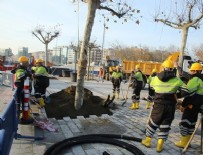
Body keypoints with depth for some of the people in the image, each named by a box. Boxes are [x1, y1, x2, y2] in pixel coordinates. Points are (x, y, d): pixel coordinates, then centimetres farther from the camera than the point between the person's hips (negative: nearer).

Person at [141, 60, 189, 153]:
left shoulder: (156, 78, -2)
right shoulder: (176, 80, -5)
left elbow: (151, 86, 16)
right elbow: (185, 92, -4)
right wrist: (175, 95, 10)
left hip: (158, 104, 1)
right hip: (170, 106, 0)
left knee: (153, 122, 15)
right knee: (165, 125, 10)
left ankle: (147, 141, 27)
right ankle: (160, 145, 15)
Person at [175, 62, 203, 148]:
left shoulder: (195, 79, -17)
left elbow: (190, 93, -21)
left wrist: (183, 105, -15)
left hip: (191, 105, -10)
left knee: (185, 122, -1)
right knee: (192, 122, 15)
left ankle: (183, 142, 6)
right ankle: (187, 141, 24)